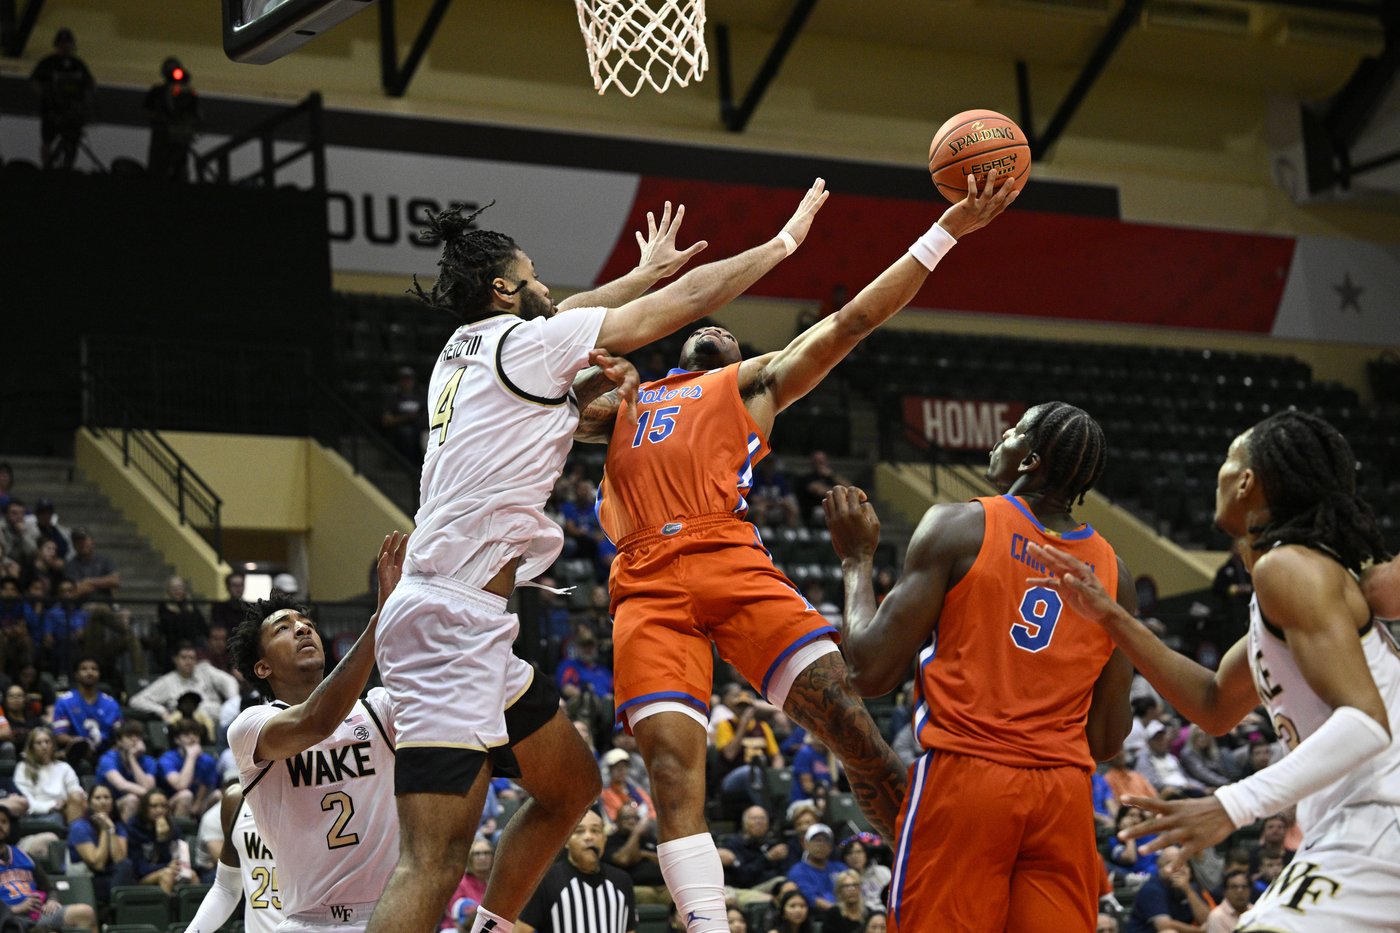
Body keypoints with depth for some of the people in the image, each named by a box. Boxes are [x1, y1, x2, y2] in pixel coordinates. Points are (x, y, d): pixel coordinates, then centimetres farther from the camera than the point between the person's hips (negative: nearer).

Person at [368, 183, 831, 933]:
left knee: (570, 785, 24)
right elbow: (692, 298, 2)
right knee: (434, 866, -17)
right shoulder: (524, 341, -4)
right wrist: (785, 240, 15)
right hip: (450, 618, -10)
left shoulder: (465, 352, 17)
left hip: (463, 621, 10)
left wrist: (644, 273, 51)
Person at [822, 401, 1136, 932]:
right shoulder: (1113, 572, 10)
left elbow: (872, 673, -5)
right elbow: (1108, 738, 10)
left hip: (962, 775, -4)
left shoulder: (956, 527, -3)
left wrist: (857, 560, 9)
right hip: (1065, 795, 4)